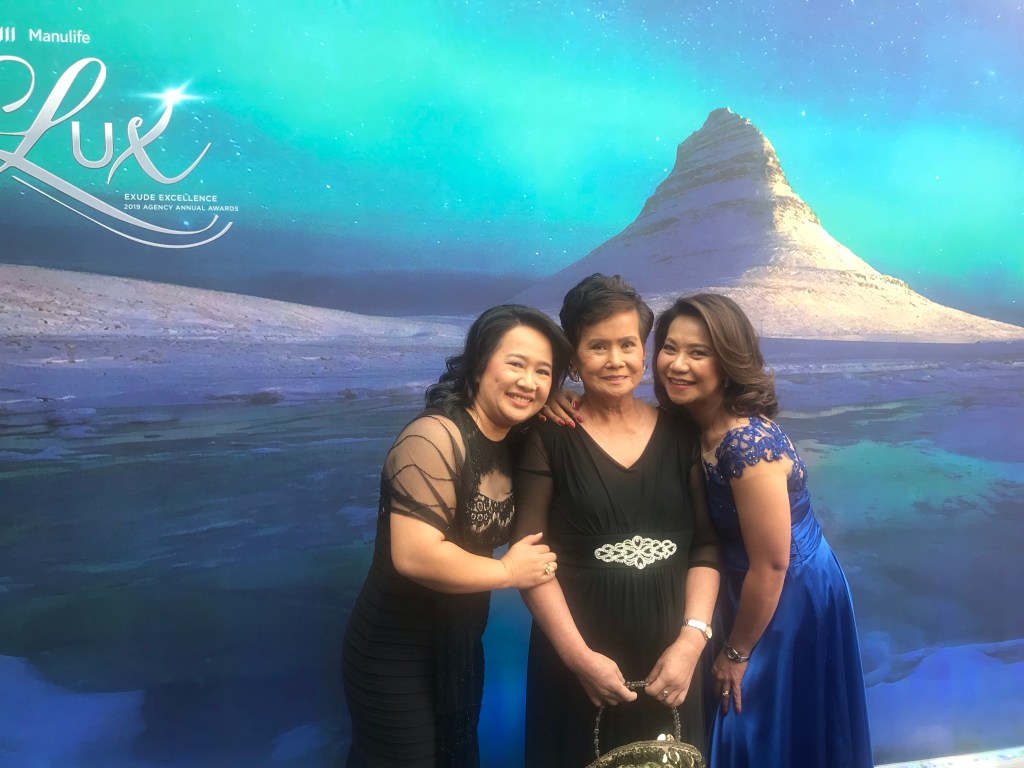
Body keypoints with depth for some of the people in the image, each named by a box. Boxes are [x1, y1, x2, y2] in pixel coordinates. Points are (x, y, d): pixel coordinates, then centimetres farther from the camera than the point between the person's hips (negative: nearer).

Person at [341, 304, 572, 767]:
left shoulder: (516, 441, 0)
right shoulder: (435, 438, -25)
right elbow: (415, 556, -33)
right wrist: (508, 571, -18)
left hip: (460, 646, 8)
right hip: (396, 654, -8)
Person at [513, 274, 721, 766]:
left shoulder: (678, 434, 2)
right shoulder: (550, 436, -7)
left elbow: (707, 543, 2)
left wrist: (693, 637, -9)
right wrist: (579, 655, -14)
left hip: (669, 658, 3)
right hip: (579, 661, -2)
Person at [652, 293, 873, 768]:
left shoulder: (746, 442, -31)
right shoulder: (685, 424, -6)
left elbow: (771, 564, -25)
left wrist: (736, 654, -10)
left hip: (793, 603, -8)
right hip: (751, 596, 8)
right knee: (754, 730, 25)